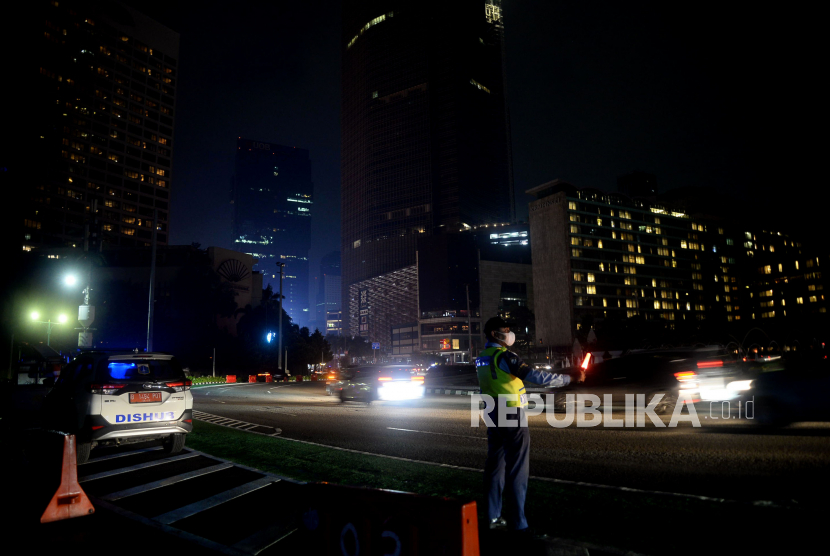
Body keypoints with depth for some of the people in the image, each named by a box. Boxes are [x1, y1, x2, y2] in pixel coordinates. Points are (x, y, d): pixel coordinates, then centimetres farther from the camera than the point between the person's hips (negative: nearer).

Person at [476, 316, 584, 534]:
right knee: (517, 471, -1)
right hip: (513, 419, -8)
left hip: (493, 419, 8)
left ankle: (493, 517, 22)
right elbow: (536, 376, -25)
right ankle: (517, 523, 4)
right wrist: (570, 378, -20)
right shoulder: (504, 356, -18)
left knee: (495, 466, 14)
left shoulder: (482, 358, 8)